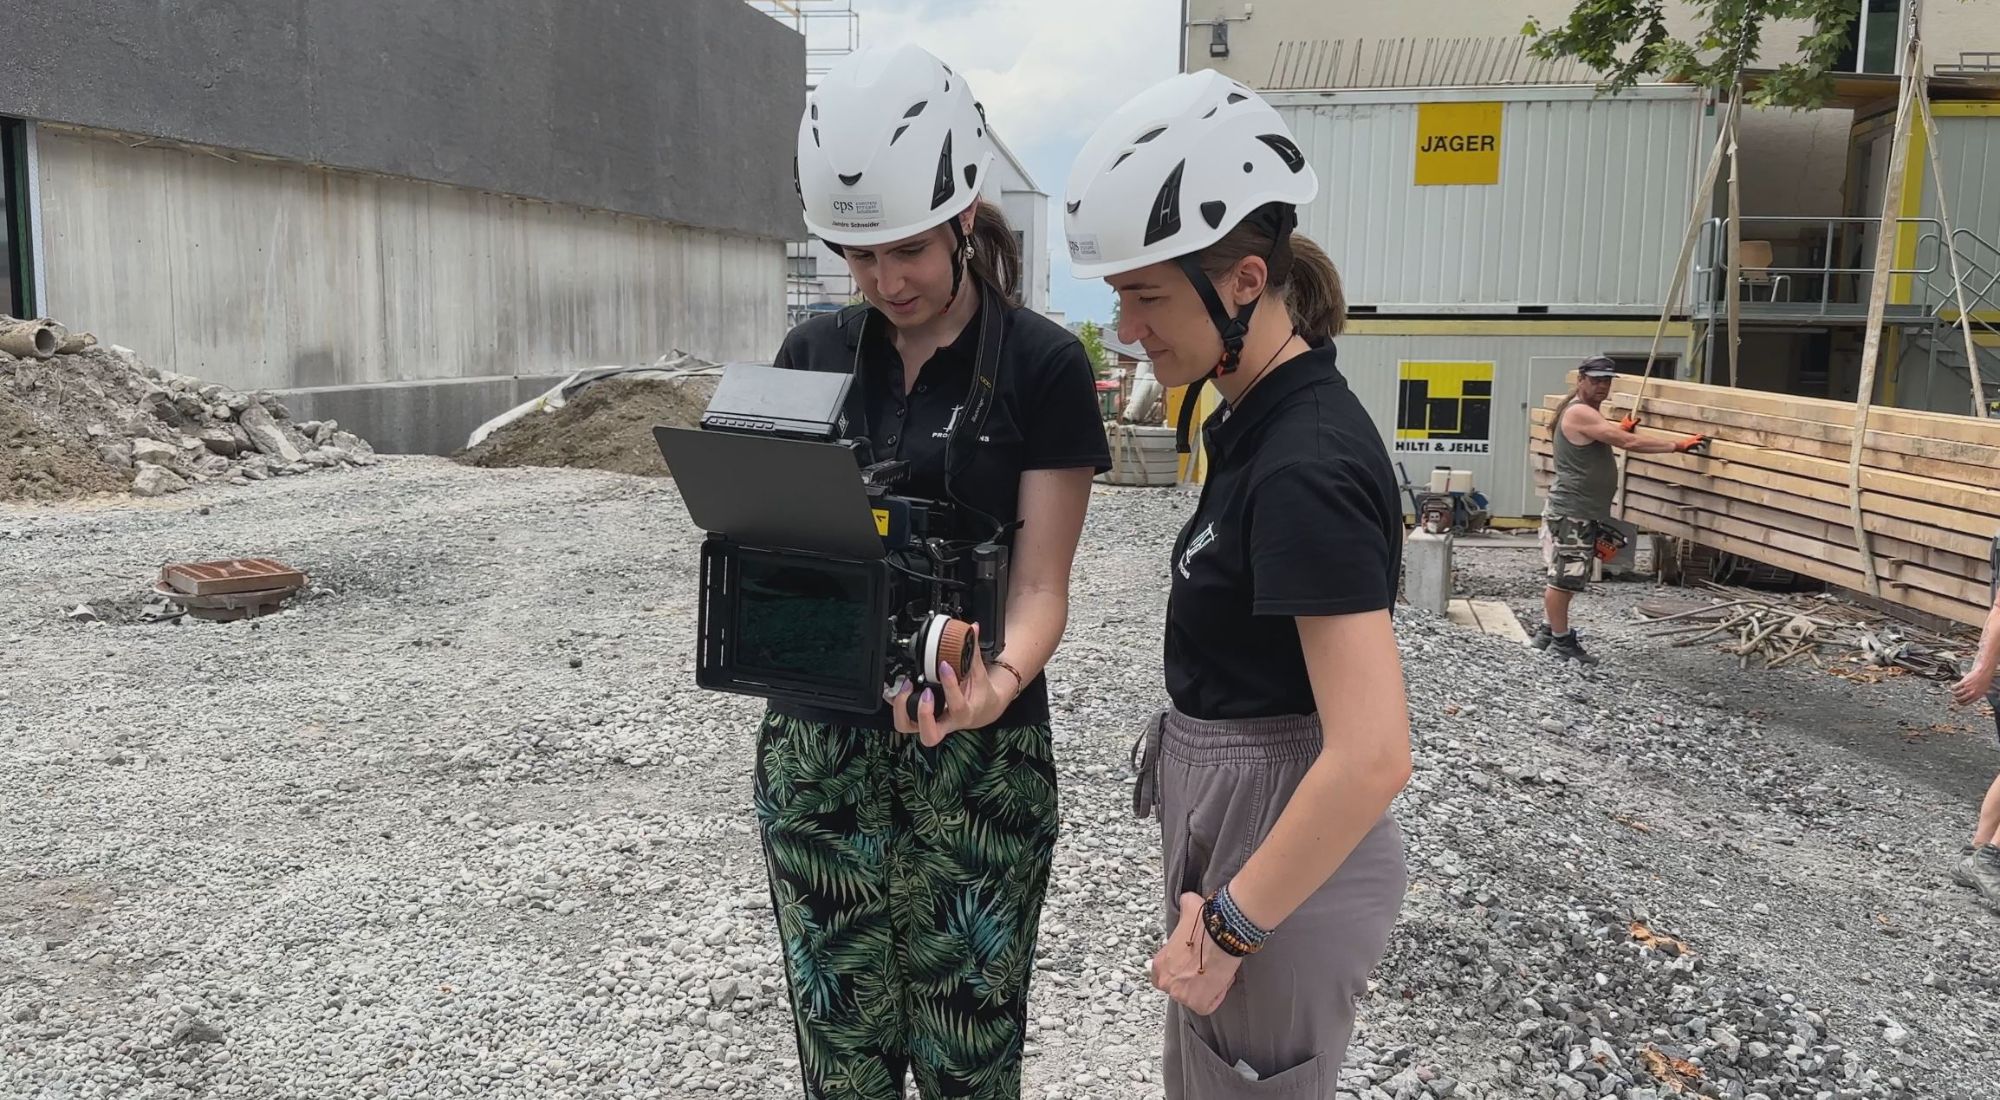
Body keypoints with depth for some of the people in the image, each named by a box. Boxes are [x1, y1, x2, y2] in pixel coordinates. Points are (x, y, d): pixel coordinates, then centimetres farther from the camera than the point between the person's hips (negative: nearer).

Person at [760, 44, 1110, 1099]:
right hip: (817, 750, 3)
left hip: (973, 753, -3)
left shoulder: (1042, 366, -7)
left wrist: (1000, 682, -30)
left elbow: (1039, 585, -9)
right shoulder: (813, 353, 4)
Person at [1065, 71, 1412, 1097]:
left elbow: (1372, 755, -30)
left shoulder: (1305, 467, -26)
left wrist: (1230, 926, -20)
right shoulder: (1257, 421, 4)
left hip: (1283, 855, -9)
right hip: (1231, 822, 9)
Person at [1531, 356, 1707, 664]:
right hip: (1570, 512, -11)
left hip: (1586, 513, 11)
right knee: (1564, 578, -3)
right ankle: (1562, 640, 3)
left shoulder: (1590, 413, 18)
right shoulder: (1579, 413, -17)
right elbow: (1629, 443, -21)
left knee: (1566, 578, 16)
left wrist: (1620, 431, 13)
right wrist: (1678, 445, -17)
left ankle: (1549, 631, 24)